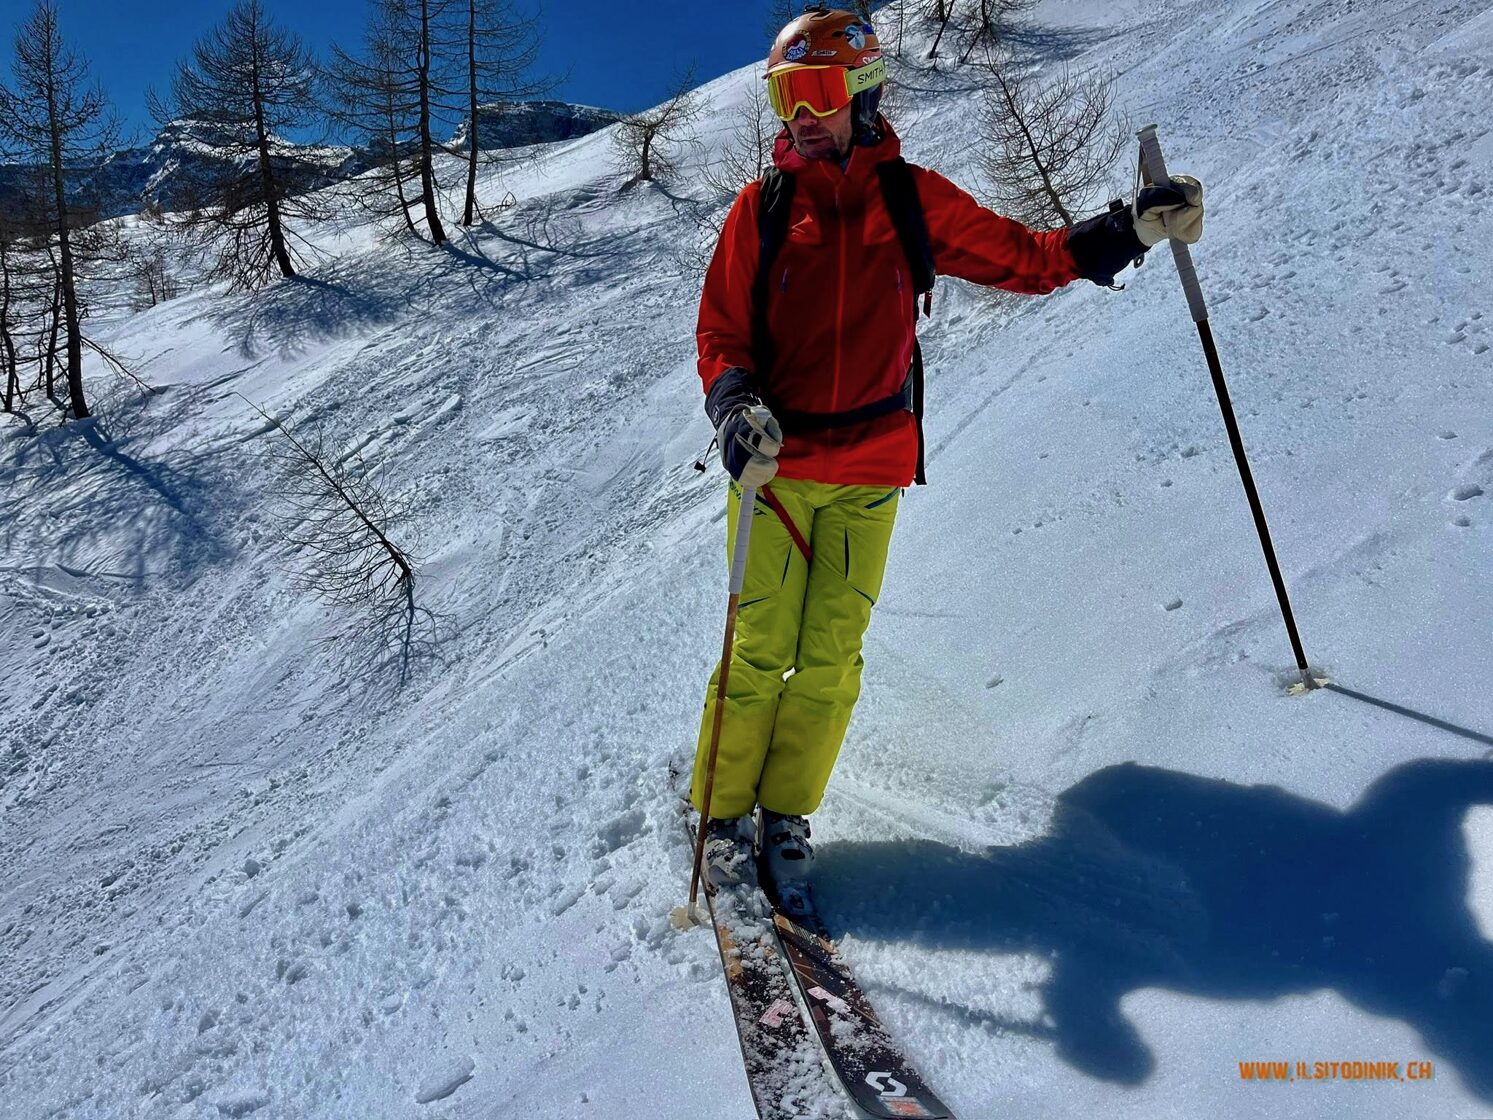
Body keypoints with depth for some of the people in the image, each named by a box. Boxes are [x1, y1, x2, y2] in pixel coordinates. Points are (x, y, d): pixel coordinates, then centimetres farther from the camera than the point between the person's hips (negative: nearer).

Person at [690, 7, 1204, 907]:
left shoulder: (912, 198, 6)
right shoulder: (762, 206, 4)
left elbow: (1023, 258, 11)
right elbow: (721, 332, 2)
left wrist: (1133, 229, 1)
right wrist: (737, 409, -18)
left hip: (872, 469, 1)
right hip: (774, 461, -1)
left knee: (831, 656, 2)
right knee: (761, 649, -2)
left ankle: (786, 816, 19)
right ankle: (725, 812, 16)